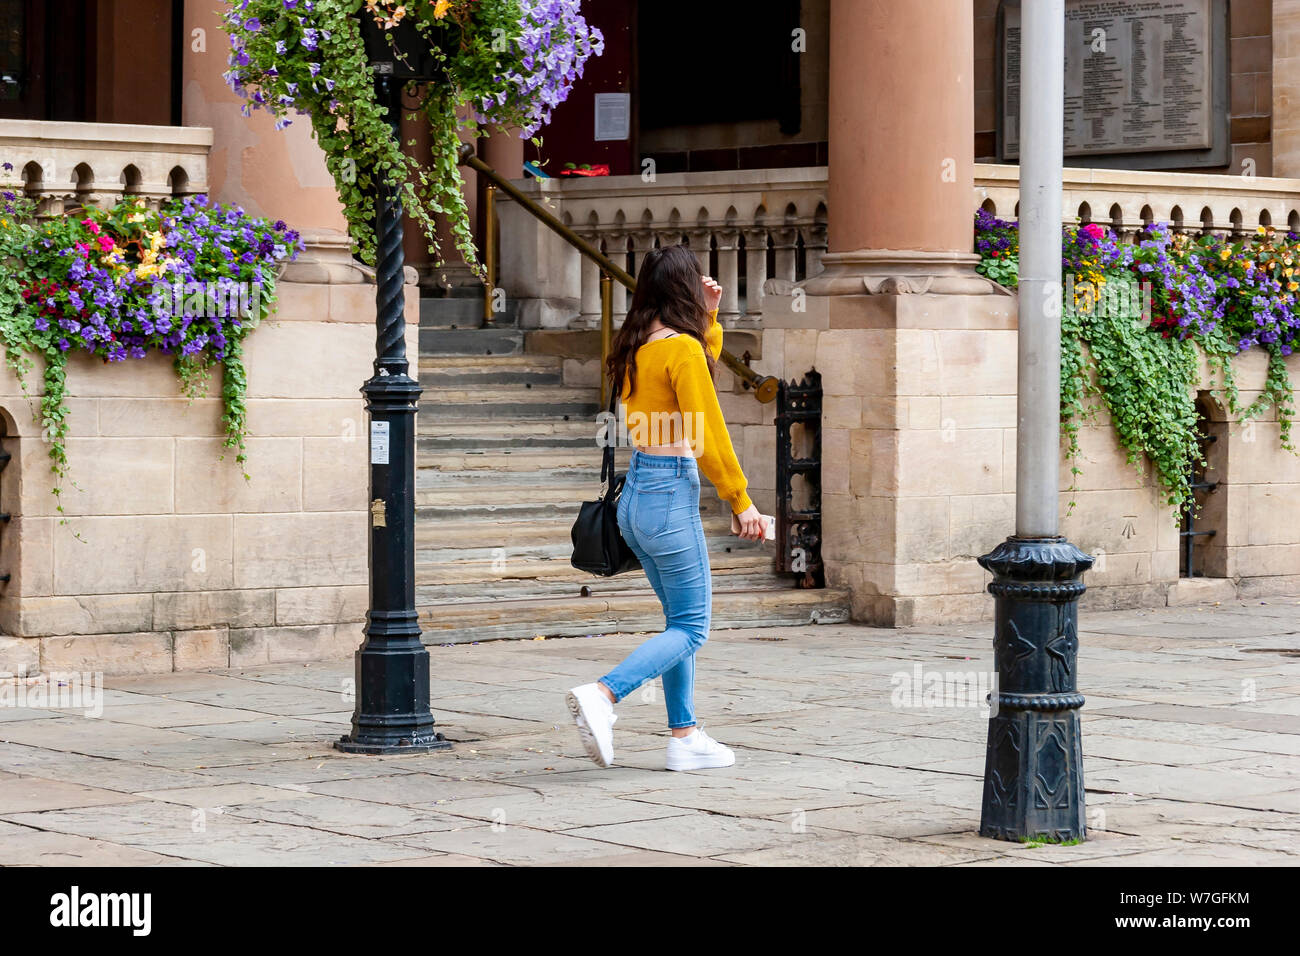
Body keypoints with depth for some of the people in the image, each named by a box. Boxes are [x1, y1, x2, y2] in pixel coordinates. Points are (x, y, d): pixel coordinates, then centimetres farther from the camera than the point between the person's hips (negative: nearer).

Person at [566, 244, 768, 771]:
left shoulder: (637, 347, 9)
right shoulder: (682, 349, -14)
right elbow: (708, 436, -14)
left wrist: (708, 318, 20)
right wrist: (741, 501, -7)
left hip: (635, 492, 9)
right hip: (671, 494, -9)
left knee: (682, 618, 15)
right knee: (690, 628, -1)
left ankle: (684, 737, 15)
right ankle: (602, 694, -17)